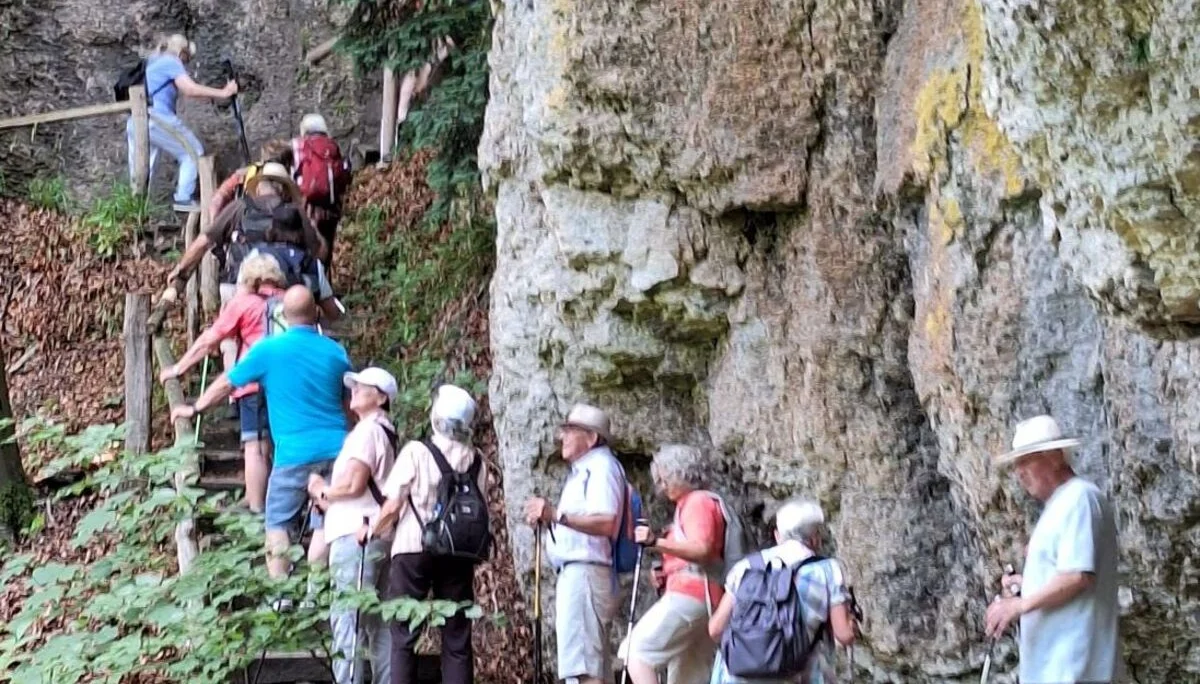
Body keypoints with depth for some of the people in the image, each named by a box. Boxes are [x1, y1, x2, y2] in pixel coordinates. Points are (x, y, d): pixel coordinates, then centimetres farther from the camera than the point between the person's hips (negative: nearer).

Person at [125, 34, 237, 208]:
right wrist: (223, 93, -8)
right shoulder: (171, 62, 0)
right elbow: (190, 90, -12)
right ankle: (184, 198, -3)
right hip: (155, 117, -8)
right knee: (192, 152, 3)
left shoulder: (152, 63, 26)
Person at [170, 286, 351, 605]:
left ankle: (281, 595, 0)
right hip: (336, 449, 3)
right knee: (325, 524, 8)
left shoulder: (269, 349, -2)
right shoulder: (335, 352, 7)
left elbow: (226, 383, 9)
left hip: (295, 453, -3)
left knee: (279, 523, 7)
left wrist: (195, 409, 25)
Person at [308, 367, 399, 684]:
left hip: (357, 534, -10)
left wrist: (323, 491, 1)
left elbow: (353, 483, -17)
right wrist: (328, 496, 8)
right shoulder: (385, 432, 22)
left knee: (347, 617, -13)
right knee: (379, 619, 9)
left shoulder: (368, 431, -7)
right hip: (379, 534, 10)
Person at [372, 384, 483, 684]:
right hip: (458, 553, 3)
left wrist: (372, 530, 10)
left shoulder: (416, 451, -5)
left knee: (404, 635, 2)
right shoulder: (474, 459, 5)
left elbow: (393, 505, -6)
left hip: (414, 550, -3)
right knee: (457, 636, 6)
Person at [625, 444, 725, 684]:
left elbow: (702, 549, -18)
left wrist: (656, 543, -26)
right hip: (703, 601, 10)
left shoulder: (698, 502, -2)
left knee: (637, 652, -13)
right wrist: (666, 576, 16)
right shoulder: (687, 505, 28)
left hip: (689, 596, -10)